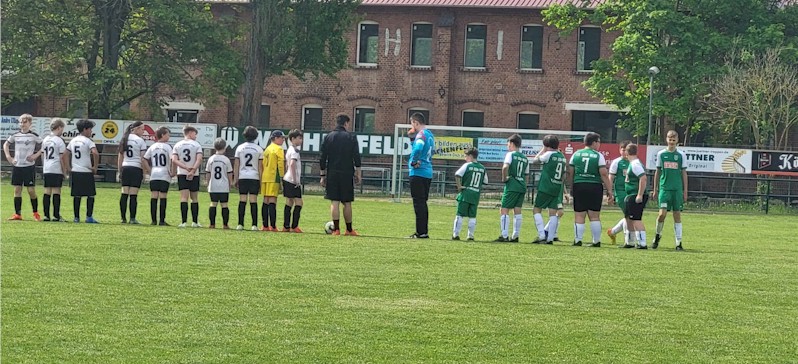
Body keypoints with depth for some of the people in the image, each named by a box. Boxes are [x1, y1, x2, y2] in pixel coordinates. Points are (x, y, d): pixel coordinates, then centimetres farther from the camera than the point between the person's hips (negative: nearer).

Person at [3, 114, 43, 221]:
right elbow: (6, 144, 20)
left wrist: (35, 155, -9)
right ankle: (17, 214, 7)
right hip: (17, 166, 4)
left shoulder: (34, 136, -3)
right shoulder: (15, 135, 7)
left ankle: (36, 213, 9)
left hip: (29, 166, -4)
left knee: (31, 190, -4)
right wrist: (8, 157, 8)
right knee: (17, 190, 3)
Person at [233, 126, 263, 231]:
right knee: (253, 201, -2)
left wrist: (235, 179, 9)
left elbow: (236, 165, 4)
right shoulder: (259, 149, 1)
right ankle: (254, 225, -6)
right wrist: (261, 181, 8)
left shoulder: (240, 148, 3)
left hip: (242, 177, 1)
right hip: (254, 177, -1)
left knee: (242, 200, 2)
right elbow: (260, 167, 2)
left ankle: (240, 224, -1)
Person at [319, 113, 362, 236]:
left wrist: (322, 176, 9)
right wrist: (358, 174, 6)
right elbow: (357, 158, -2)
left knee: (334, 202, 0)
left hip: (332, 174, 1)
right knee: (347, 203, 7)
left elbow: (322, 159, 4)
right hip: (347, 175, -1)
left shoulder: (328, 137, 5)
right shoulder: (351, 137, 0)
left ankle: (336, 229, -6)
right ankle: (349, 229, 12)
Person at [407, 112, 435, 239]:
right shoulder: (430, 135, 14)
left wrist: (413, 162, -18)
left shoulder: (421, 134, -14)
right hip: (428, 173, 9)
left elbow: (418, 148, -33)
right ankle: (424, 232, 17)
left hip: (418, 172, -9)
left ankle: (421, 232, -7)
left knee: (419, 203, -6)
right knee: (422, 203, 15)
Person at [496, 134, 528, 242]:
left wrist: (504, 178, -10)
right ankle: (516, 236, 9)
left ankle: (504, 236, -8)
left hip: (512, 186, -7)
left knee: (504, 210, -3)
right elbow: (526, 174, 16)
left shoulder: (510, 154, -6)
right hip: (522, 186, 7)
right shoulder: (525, 158, 15)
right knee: (517, 210, 9)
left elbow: (505, 167, -23)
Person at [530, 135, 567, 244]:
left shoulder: (549, 154, -9)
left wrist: (542, 151, 11)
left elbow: (534, 161, 2)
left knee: (537, 210, 2)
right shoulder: (562, 157, 11)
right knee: (553, 213, 5)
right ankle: (550, 238, -1)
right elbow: (564, 175, 16)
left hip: (545, 188, -6)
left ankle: (542, 236, -10)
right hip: (557, 189, 6)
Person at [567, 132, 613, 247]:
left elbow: (570, 173, 9)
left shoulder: (576, 154, 7)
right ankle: (597, 241, 7)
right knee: (595, 216, 4)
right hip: (595, 187, -1)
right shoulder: (598, 156, -2)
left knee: (579, 216, 2)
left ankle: (578, 240, -3)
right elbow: (604, 174, -6)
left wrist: (571, 188, 19)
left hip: (579, 186, 2)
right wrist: (609, 190, -2)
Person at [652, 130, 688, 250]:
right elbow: (657, 172, 12)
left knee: (677, 214, 1)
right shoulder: (661, 154, 6)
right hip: (664, 188, 0)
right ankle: (658, 234, 12)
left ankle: (679, 242, 4)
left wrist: (685, 191, 3)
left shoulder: (681, 155, 5)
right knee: (662, 213, -13)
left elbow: (684, 173, 8)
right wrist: (655, 190, 10)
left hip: (677, 189, 0)